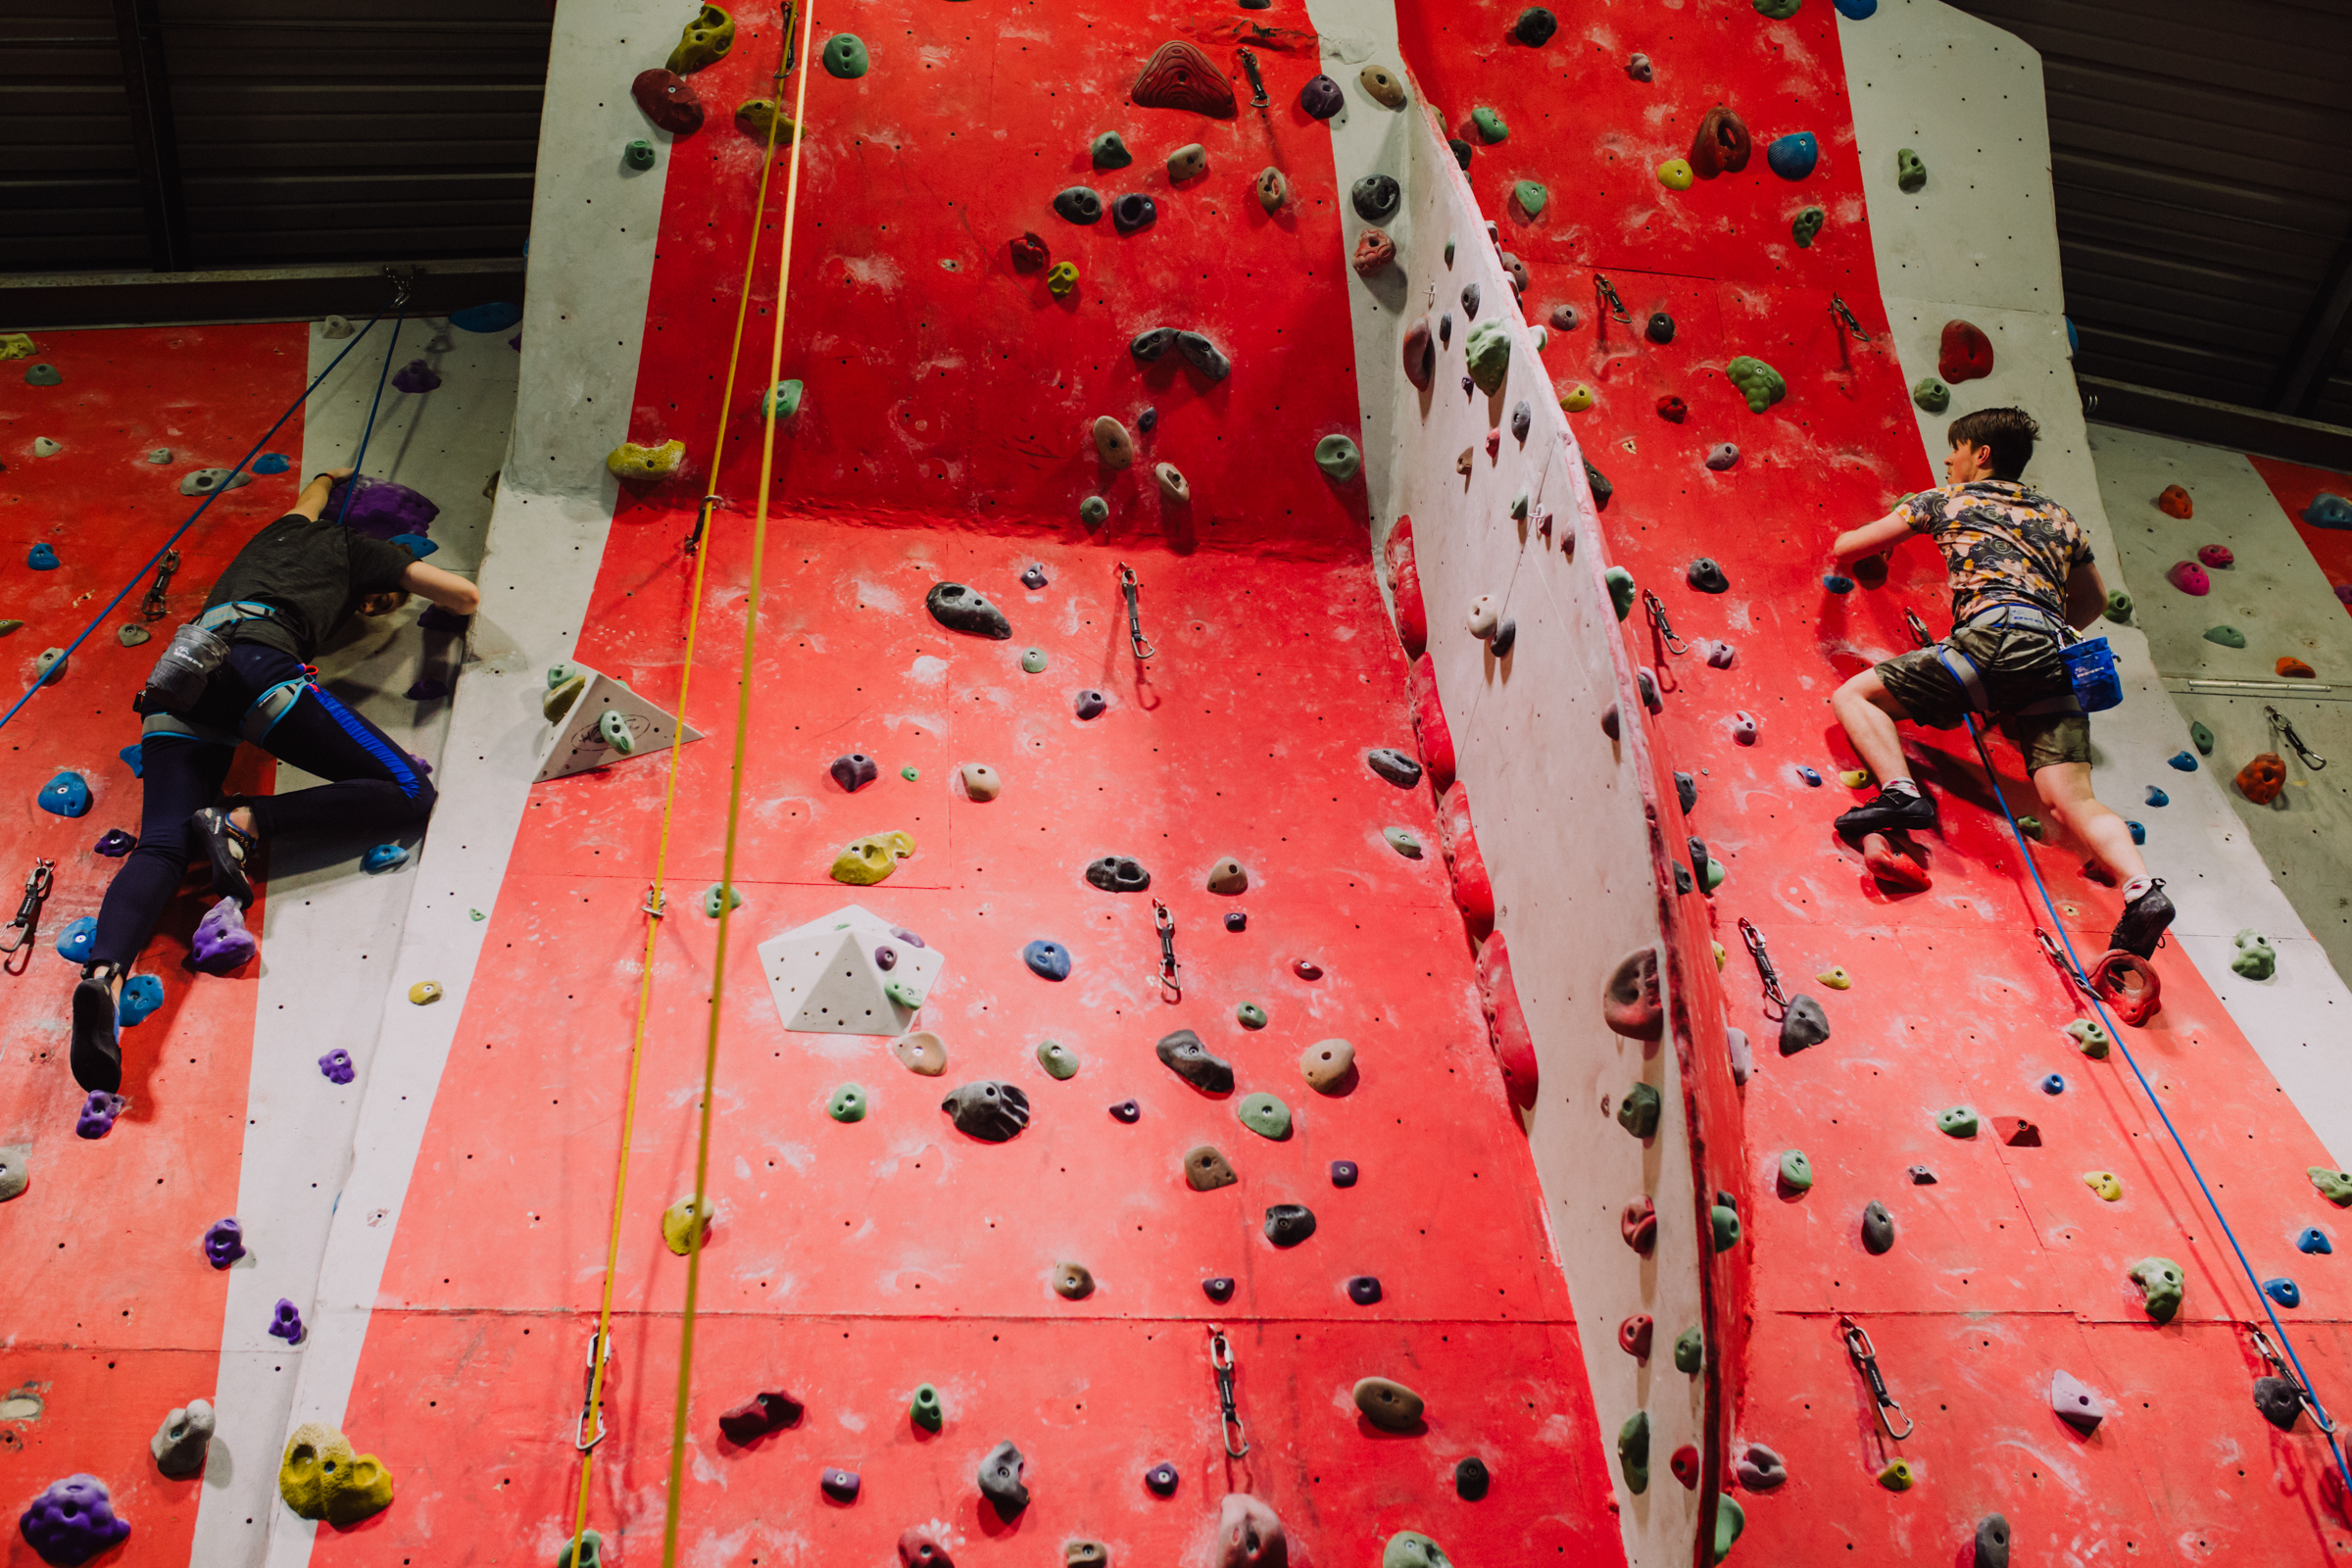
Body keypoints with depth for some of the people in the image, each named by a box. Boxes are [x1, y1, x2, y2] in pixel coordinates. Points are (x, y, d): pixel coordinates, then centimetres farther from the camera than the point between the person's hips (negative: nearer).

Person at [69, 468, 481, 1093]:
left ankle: (103, 971, -36)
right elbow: (466, 594, 20)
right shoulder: (354, 547, 20)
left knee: (161, 847, -8)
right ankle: (244, 820, -20)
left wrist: (333, 477, 84)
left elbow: (316, 490, 63)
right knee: (408, 792, -6)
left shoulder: (288, 528, 37)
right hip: (253, 659, -7)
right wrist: (436, 599, 43)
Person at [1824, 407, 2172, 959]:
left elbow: (1846, 547, 25)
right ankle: (2142, 887, -31)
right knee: (2073, 800, -5)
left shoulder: (1946, 499, 19)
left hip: (1995, 637, -5)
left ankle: (1900, 791, -19)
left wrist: (1841, 547, 49)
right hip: (2054, 657, 5)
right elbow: (2094, 601, 41)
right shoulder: (2058, 515, 32)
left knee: (1854, 696, 5)